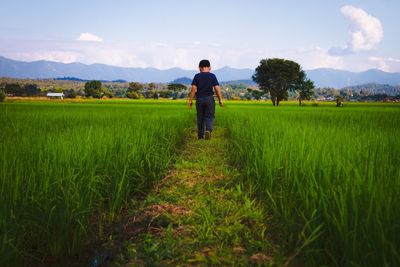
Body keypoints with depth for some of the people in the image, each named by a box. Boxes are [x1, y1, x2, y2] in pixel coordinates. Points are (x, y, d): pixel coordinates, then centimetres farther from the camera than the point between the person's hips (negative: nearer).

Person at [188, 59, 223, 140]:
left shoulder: (197, 76, 1)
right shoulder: (212, 76, 1)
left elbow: (193, 89, -6)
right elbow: (217, 89, -4)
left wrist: (190, 100, -2)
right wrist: (220, 100, 3)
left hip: (199, 99, 1)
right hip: (209, 99, -1)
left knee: (200, 118, 11)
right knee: (209, 117, 4)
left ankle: (200, 136, 17)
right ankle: (208, 130, -23)